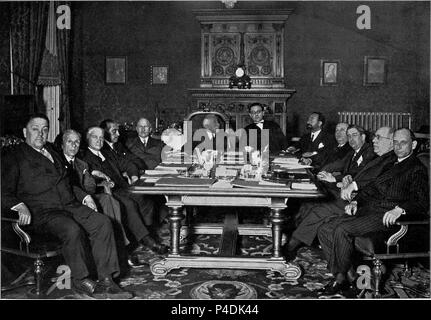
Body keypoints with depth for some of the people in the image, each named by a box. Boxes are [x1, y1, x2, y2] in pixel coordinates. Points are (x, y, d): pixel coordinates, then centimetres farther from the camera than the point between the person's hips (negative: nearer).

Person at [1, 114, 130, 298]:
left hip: (70, 205, 6)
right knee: (73, 230, -34)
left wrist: (83, 196, 17)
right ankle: (81, 281, -13)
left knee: (103, 223, -17)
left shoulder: (52, 153, 25)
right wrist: (20, 206, -23)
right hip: (42, 212, -6)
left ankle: (106, 281, -16)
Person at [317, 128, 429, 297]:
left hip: (387, 216, -8)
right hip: (368, 208, 8)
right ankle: (346, 275, -9)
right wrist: (356, 201, 7)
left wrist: (400, 210, -26)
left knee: (342, 230, -29)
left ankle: (343, 277, -11)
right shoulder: (390, 165, 28)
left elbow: (422, 202, -9)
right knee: (324, 231, -10)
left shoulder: (418, 169, 4)